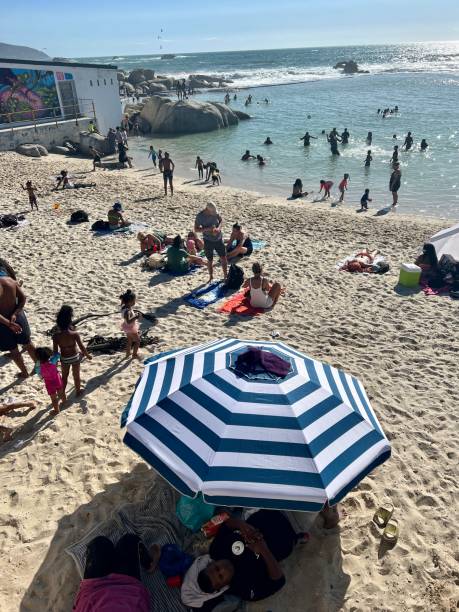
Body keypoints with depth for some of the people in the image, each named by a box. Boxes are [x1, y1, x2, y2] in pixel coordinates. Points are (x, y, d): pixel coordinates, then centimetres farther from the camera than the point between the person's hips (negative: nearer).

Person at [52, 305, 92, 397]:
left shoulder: (56, 336, -21)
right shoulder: (74, 334, -26)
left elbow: (55, 350, -11)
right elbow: (82, 347, -15)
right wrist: (87, 355, 2)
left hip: (64, 358, 1)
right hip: (75, 357, -1)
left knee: (64, 376, 23)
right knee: (76, 375, 20)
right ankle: (78, 391, 39)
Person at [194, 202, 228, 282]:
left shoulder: (215, 212, -8)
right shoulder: (200, 216, -16)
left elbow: (221, 220, 8)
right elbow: (196, 229, -13)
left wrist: (218, 228, -13)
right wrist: (207, 229, -28)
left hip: (219, 239, 3)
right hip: (208, 241, -3)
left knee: (223, 258, 7)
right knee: (210, 260, 9)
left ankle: (225, 275, 24)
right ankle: (211, 277, 28)